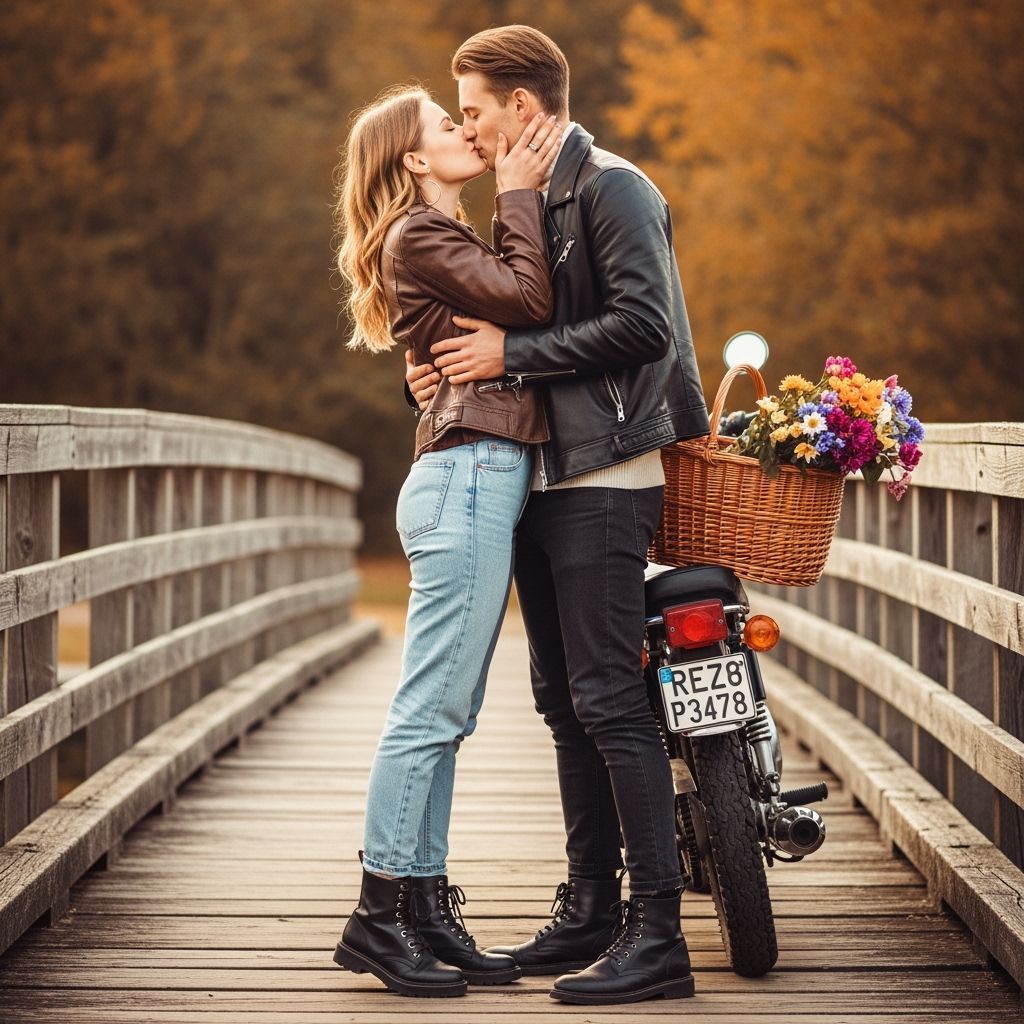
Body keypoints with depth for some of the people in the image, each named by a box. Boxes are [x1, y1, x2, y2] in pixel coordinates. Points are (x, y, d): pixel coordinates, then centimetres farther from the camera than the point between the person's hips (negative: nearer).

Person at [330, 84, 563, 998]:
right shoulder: (418, 235, -5)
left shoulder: (446, 238, 25)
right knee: (432, 708, -9)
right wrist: (518, 194, -7)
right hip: (468, 476, -10)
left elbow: (527, 309, 16)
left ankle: (427, 911, 12)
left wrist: (522, 193, 14)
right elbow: (530, 300, -16)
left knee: (446, 715, 9)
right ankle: (380, 914, -5)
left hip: (482, 483, 10)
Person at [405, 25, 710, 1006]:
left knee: (609, 701, -12)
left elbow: (643, 326, -20)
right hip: (543, 482, 9)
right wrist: (443, 365, 2)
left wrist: (513, 353, -16)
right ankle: (590, 911, 17)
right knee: (564, 703, 10)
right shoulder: (535, 200, 19)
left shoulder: (612, 188, -9)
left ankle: (657, 934, -9)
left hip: (603, 482, -9)